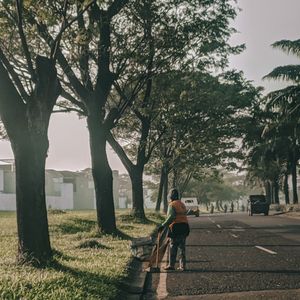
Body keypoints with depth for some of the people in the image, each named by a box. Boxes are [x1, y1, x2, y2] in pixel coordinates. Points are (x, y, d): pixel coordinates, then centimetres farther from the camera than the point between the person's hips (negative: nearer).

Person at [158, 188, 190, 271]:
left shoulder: (172, 205, -7)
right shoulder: (182, 204, 17)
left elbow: (171, 217, -19)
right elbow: (184, 214, 14)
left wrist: (163, 225, -19)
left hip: (176, 228, -7)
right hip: (184, 226, 7)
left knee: (173, 247, 1)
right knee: (182, 247, 10)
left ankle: (171, 265, 4)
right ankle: (183, 265, 10)